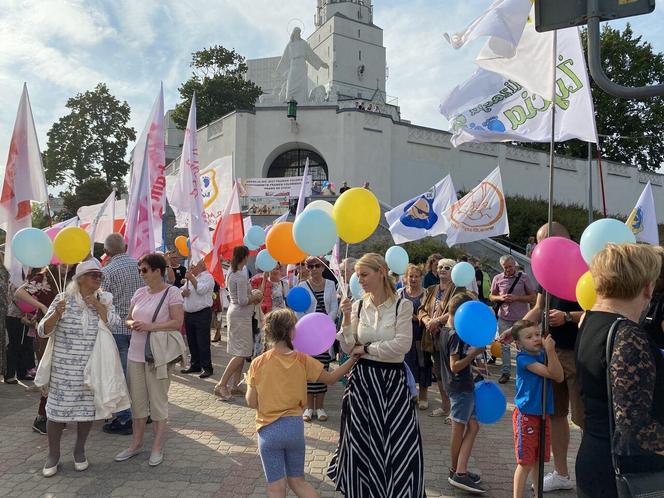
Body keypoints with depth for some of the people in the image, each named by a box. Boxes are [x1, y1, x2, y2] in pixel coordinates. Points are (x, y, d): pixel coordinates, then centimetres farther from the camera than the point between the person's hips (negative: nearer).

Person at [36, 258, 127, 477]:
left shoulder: (104, 300, 4)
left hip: (92, 366, 2)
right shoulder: (63, 298, -4)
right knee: (58, 408, 4)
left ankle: (79, 450, 30)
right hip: (65, 366, -2)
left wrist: (96, 303, -14)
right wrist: (56, 314, -25)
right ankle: (53, 455, 24)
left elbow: (112, 323, -10)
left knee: (88, 407, 10)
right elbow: (43, 330, -7)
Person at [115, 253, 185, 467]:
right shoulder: (139, 293, 10)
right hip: (136, 353, 6)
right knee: (137, 400, 15)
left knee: (158, 401, 4)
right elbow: (128, 318, 16)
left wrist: (150, 326, -21)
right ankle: (136, 443, 30)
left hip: (158, 355, -6)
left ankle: (158, 447, 17)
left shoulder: (171, 292, -8)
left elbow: (177, 322, -14)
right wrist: (132, 324, -7)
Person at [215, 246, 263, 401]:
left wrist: (252, 297, 8)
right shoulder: (241, 275, -18)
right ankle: (222, 385, -8)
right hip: (241, 316, -10)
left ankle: (235, 385, 18)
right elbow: (242, 301, -21)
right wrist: (255, 296, -5)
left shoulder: (231, 273, 11)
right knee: (241, 353, -6)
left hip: (233, 312, 10)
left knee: (240, 352, 14)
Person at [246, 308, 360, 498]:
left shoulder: (258, 363, -10)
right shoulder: (302, 360, -7)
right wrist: (353, 359, 12)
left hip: (269, 430, -2)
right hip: (295, 426, 2)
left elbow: (251, 402, -5)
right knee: (298, 482, 20)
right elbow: (331, 378, 5)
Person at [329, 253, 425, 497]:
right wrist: (347, 319, -14)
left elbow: (402, 344, -17)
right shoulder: (358, 306, 1)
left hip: (392, 380, -2)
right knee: (362, 441, 11)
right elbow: (348, 348, 0)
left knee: (397, 442, 3)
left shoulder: (402, 305, -7)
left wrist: (366, 348, -10)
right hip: (362, 379, 3)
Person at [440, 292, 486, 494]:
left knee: (472, 426, 10)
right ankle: (457, 471, 15)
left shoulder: (446, 331, 7)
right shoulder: (456, 336, -21)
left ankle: (459, 472, 10)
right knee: (459, 429, 2)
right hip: (461, 387, -9)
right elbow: (455, 366, -24)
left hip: (462, 386, 9)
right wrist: (474, 353, -25)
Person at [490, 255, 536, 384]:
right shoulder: (498, 278, 2)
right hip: (504, 318, 2)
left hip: (521, 318, -2)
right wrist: (501, 298, -11)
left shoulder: (524, 277, -3)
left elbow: (532, 297, -2)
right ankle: (506, 372, 20)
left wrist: (516, 298, -16)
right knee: (505, 345, 9)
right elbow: (491, 297, 10)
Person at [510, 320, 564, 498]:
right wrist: (549, 350, -26)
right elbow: (550, 373, -20)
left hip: (543, 415, 6)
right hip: (526, 416, -6)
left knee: (539, 460, 19)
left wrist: (551, 350, -16)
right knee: (525, 463, 1)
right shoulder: (523, 358, -15)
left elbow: (559, 377, -9)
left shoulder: (544, 355, 4)